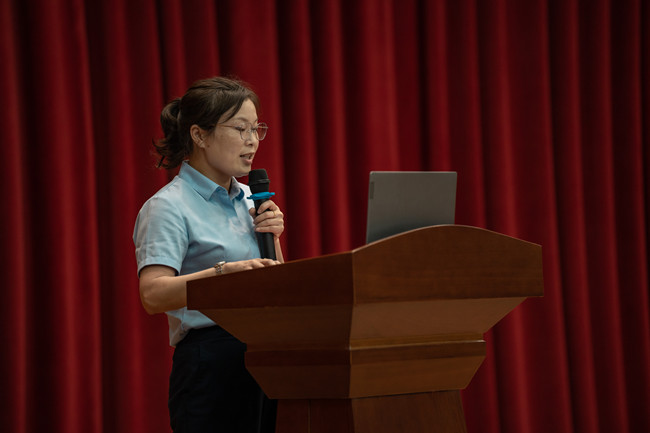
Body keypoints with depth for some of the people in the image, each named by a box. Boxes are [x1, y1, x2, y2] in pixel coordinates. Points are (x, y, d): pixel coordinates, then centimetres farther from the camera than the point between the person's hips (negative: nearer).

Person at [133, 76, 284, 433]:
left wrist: (273, 238, 4)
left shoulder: (248, 199, 17)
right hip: (212, 363, -7)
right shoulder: (169, 206, -6)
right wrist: (223, 272, -32)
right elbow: (153, 295, -20)